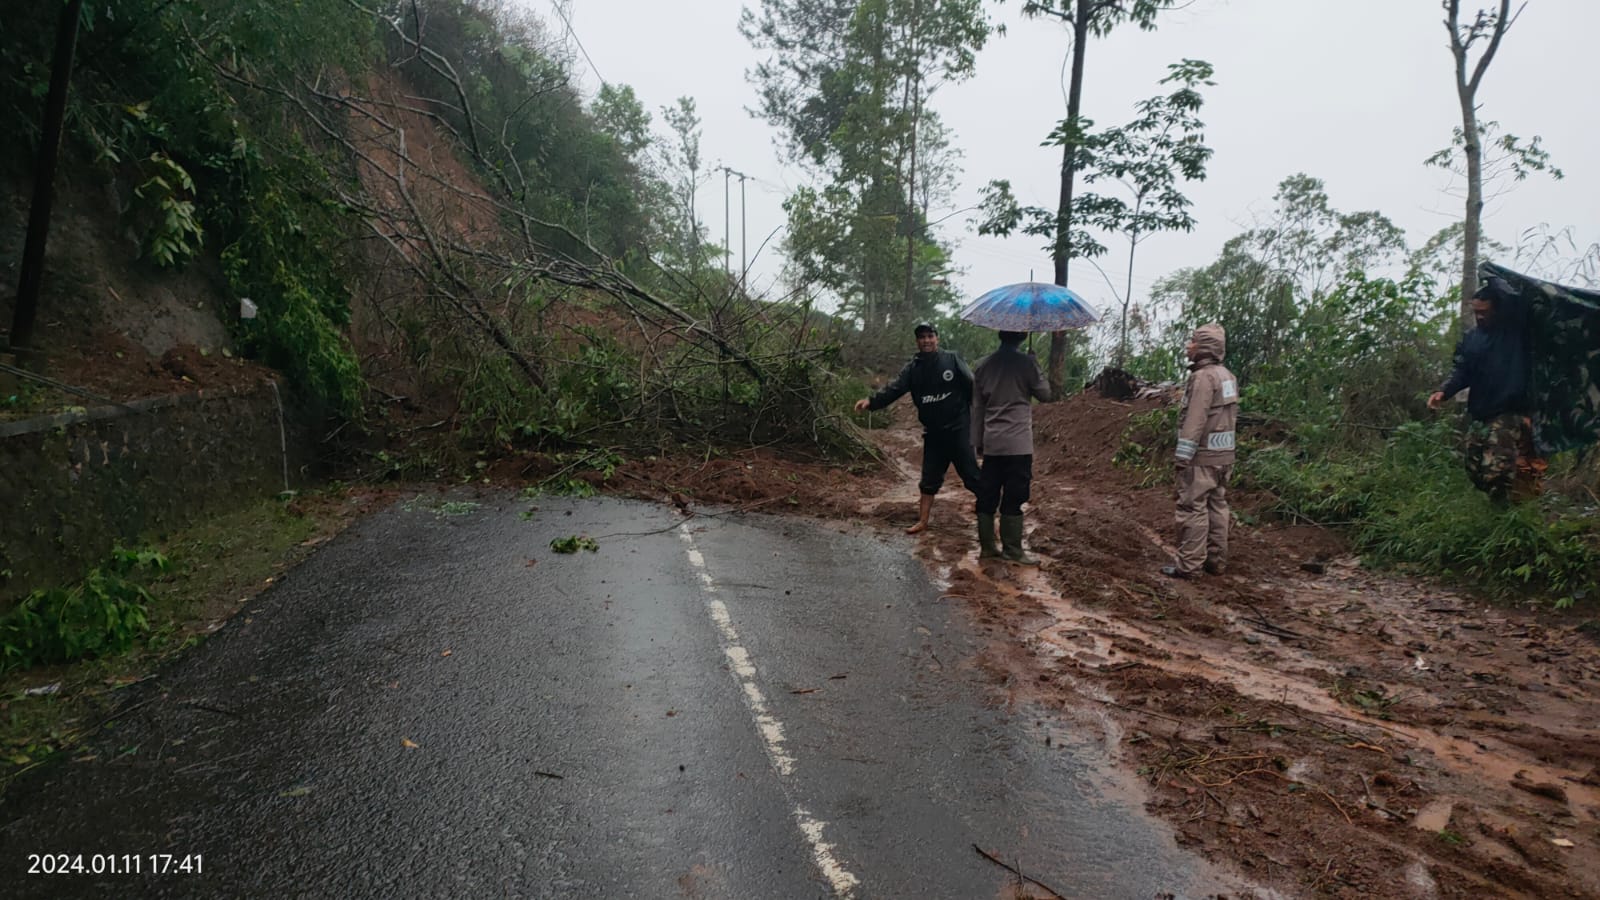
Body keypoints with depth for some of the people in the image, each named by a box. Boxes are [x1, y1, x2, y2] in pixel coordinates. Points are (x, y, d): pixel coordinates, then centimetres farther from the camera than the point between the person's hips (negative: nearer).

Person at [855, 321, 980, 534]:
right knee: (929, 478, 12)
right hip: (933, 432, 4)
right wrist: (872, 401, -25)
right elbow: (894, 389, -9)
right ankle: (922, 521, 23)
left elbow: (972, 387, -7)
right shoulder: (913, 368, 3)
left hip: (958, 428, -4)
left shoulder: (952, 360, -6)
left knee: (971, 474, -2)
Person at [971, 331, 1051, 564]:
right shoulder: (1025, 363, -8)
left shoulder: (984, 365, 8)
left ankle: (986, 547, 14)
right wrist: (1037, 371, 16)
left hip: (991, 443, 5)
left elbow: (977, 407, 10)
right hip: (1018, 443, -5)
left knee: (987, 496, 8)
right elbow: (1045, 394, 3)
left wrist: (977, 441, 15)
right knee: (1013, 498, -1)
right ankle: (1012, 550, 3)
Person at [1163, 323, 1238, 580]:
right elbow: (1232, 415, 16)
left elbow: (1194, 420, -20)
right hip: (1224, 455, 9)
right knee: (1217, 507, 13)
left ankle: (1189, 565, -3)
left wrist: (1183, 456, -19)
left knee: (1192, 509, -5)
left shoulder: (1203, 377, -16)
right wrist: (1227, 453, 19)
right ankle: (1217, 561, 19)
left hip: (1202, 456, -9)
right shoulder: (1228, 376, 13)